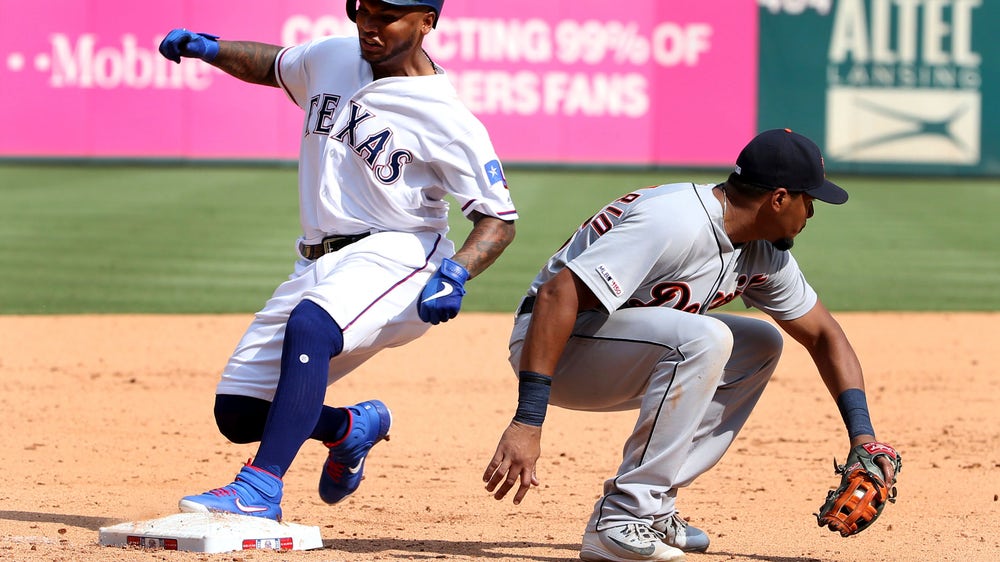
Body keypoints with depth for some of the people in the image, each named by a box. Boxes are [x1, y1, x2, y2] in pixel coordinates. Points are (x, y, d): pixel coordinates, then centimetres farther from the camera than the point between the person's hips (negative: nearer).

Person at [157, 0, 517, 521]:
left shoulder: (448, 120, -10)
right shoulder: (332, 58, 8)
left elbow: (499, 218, -8)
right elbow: (273, 65, 29)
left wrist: (457, 273, -27)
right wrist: (210, 49, 9)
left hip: (394, 258, -7)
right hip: (317, 263, 7)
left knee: (310, 323, -39)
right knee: (237, 414, 1)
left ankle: (261, 488, -44)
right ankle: (352, 428, 29)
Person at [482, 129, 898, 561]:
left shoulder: (765, 253, 2)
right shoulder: (675, 223, -27)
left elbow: (823, 336, 14)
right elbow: (557, 296, -34)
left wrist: (863, 435, 0)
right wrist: (527, 423, -39)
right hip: (557, 344, -9)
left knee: (760, 346, 7)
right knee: (704, 339, -29)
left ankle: (652, 508, 1)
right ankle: (619, 523, -26)